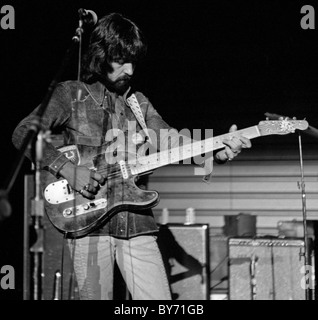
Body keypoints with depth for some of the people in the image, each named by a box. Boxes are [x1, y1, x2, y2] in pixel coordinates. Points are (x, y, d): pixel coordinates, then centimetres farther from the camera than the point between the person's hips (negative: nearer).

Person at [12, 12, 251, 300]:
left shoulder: (139, 103, 18)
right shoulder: (72, 94, 5)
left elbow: (171, 141, 7)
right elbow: (23, 133, -4)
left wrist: (217, 152, -12)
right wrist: (68, 169, -16)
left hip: (137, 224, 4)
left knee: (160, 300, -3)